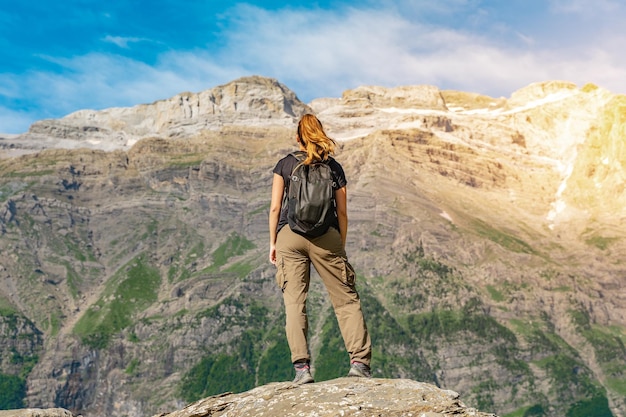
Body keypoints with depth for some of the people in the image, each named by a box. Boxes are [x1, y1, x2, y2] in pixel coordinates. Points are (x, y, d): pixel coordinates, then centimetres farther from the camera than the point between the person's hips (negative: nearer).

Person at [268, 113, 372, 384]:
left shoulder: (284, 164, 9)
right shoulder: (334, 167, 11)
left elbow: (275, 207, 4)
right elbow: (342, 212, 9)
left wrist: (273, 242, 12)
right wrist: (341, 246, 18)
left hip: (291, 234, 0)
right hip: (326, 237, 0)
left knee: (294, 301, 2)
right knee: (346, 299, 5)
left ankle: (302, 366, -4)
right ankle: (359, 361, -1)